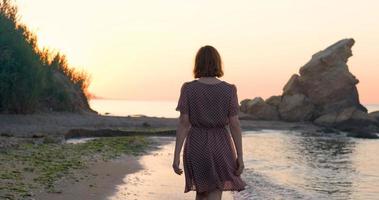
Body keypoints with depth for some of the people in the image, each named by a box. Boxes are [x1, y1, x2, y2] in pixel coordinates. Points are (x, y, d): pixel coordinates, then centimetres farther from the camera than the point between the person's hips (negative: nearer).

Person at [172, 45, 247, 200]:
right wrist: (240, 157, -1)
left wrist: (176, 156, -6)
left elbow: (183, 123, -9)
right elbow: (234, 125, -7)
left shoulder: (188, 88, -6)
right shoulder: (229, 90, -6)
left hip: (196, 148, 1)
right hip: (220, 148, -1)